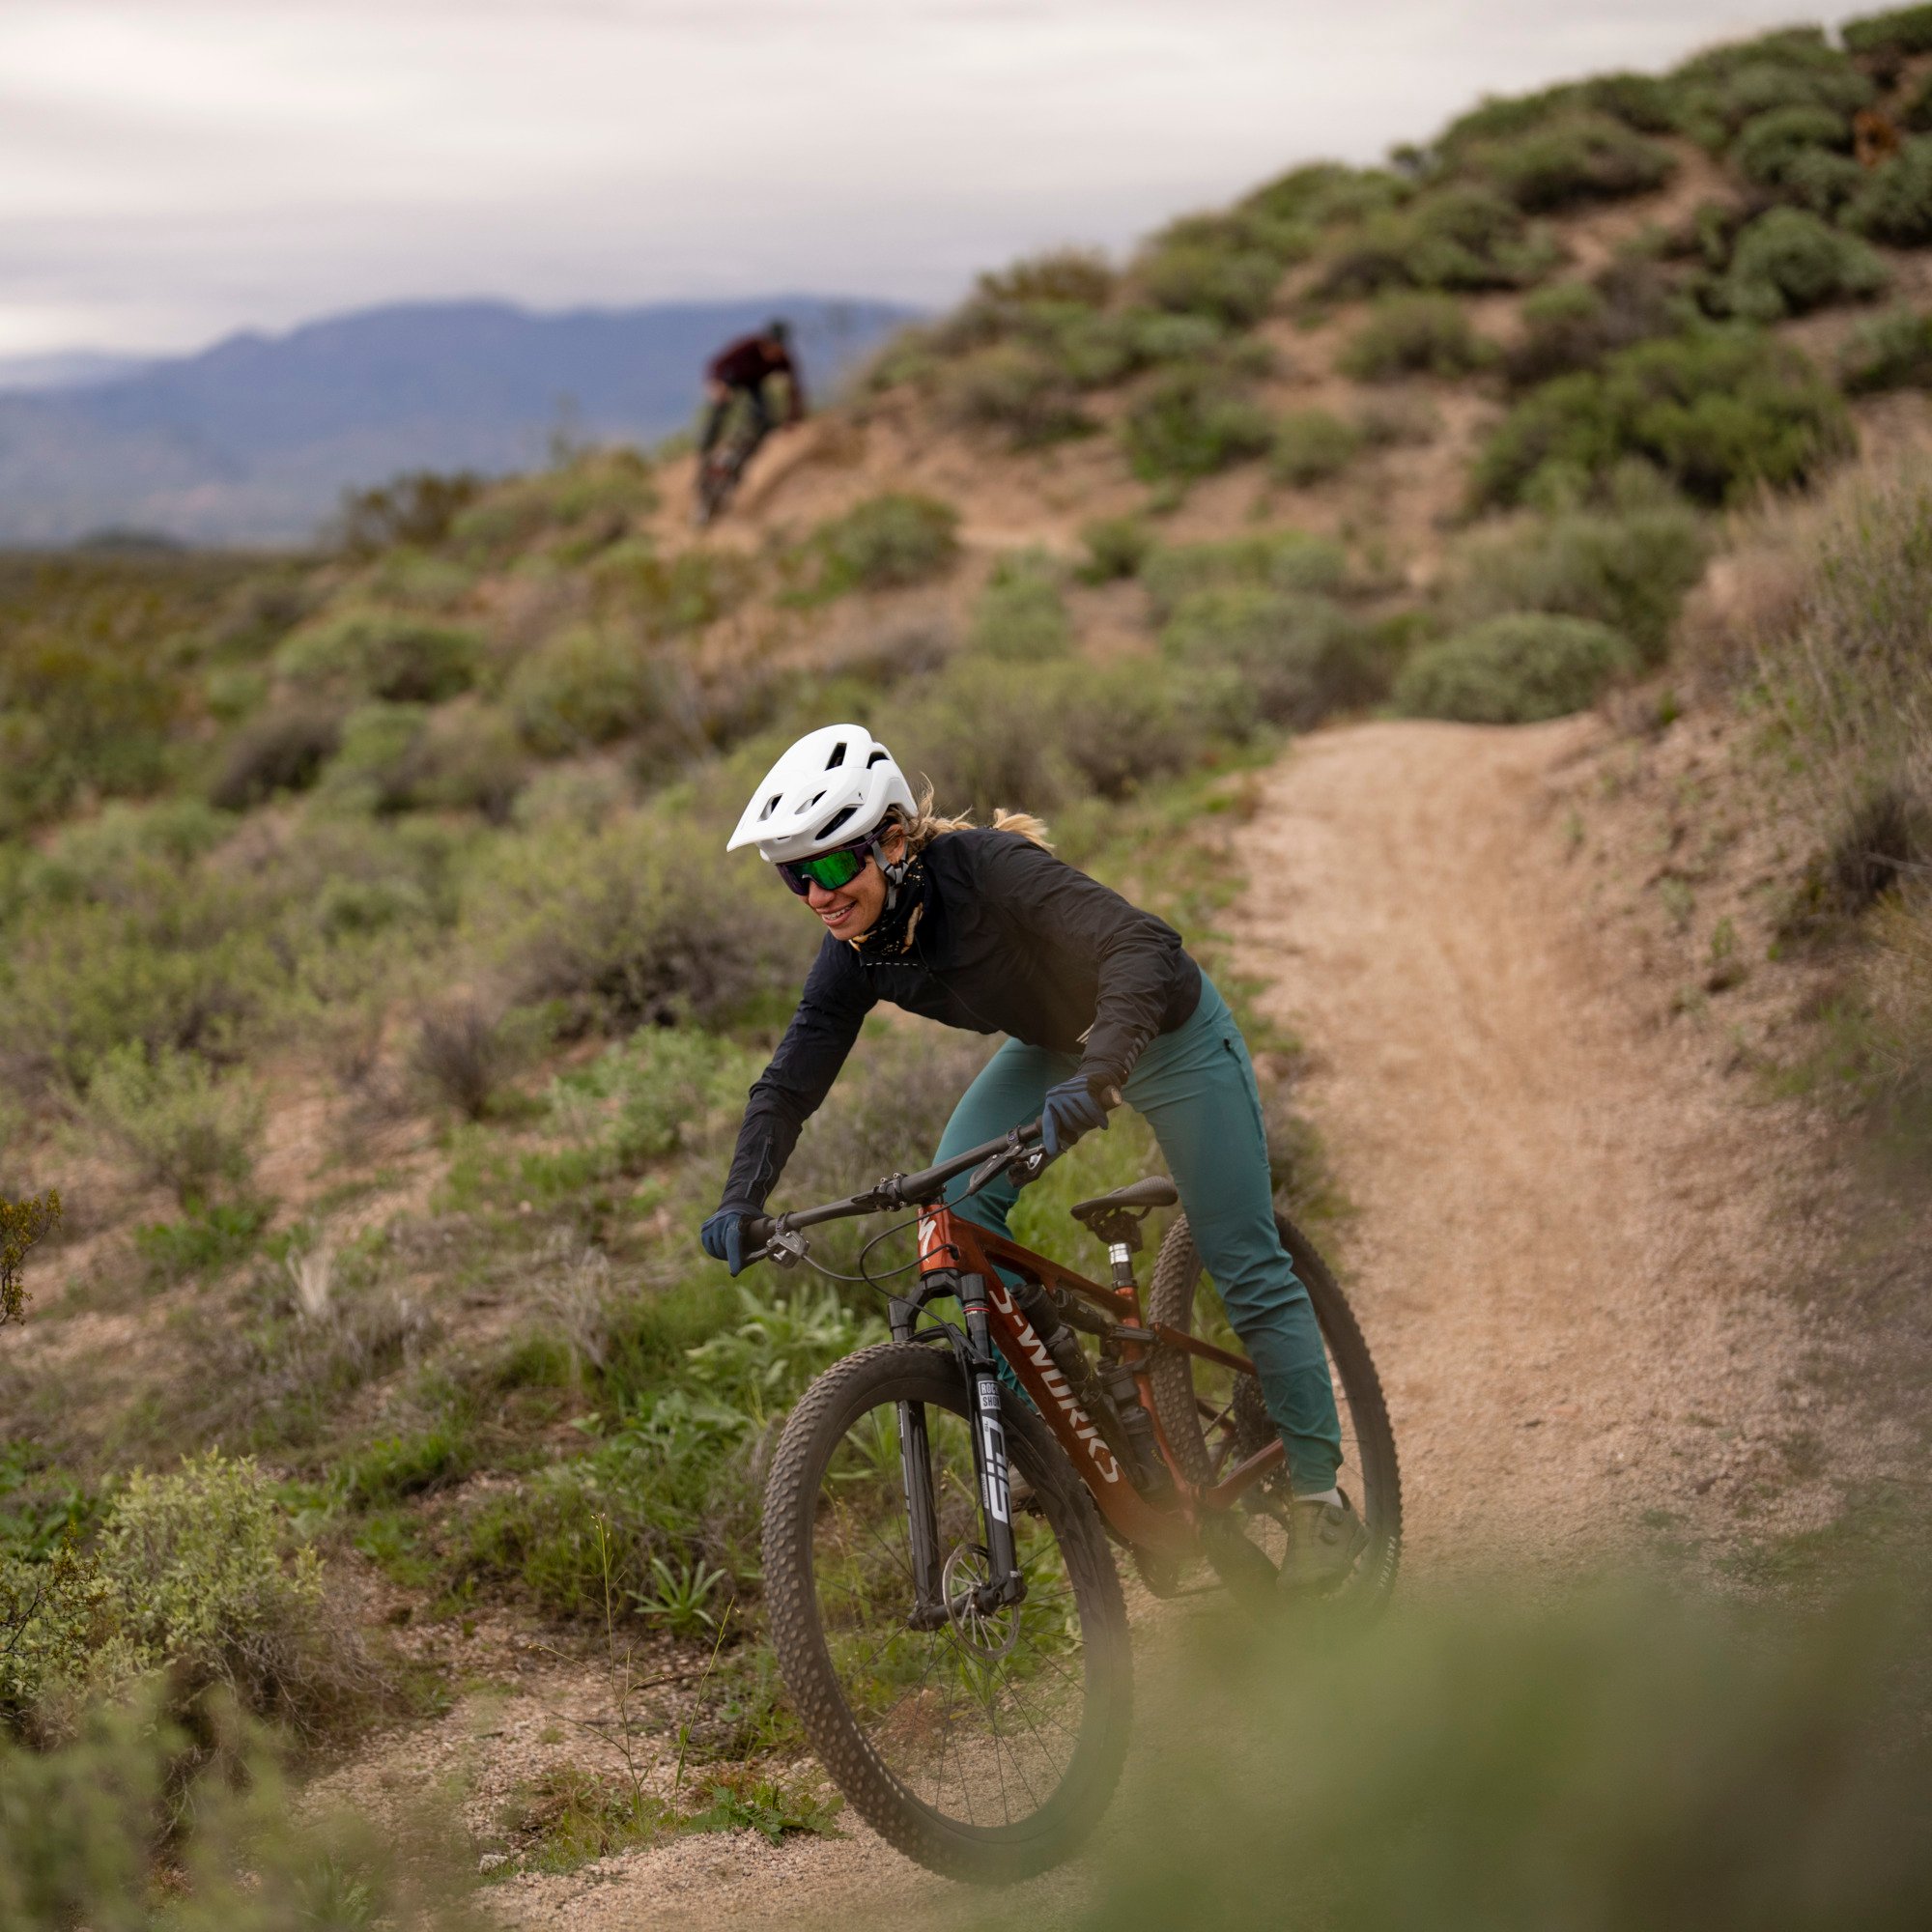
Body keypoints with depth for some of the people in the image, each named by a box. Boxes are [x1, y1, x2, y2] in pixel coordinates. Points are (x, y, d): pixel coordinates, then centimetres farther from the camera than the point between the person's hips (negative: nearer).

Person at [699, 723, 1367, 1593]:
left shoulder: (989, 867, -36)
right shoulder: (856, 952, -17)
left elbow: (1143, 948, -46)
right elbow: (788, 1082, -13)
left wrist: (1095, 1078, -60)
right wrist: (741, 1202, -27)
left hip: (1164, 1030, -6)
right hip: (1056, 1041, 6)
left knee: (1245, 1268, -3)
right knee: (957, 1198, -17)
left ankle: (1319, 1494, 12)